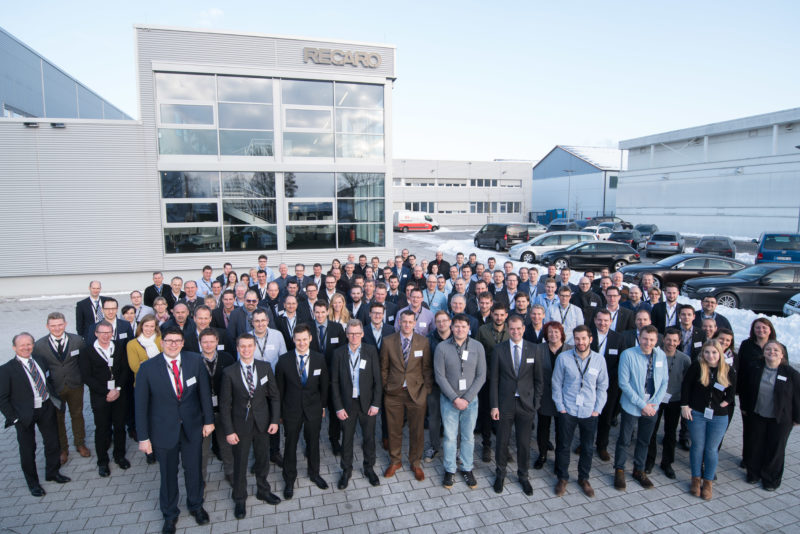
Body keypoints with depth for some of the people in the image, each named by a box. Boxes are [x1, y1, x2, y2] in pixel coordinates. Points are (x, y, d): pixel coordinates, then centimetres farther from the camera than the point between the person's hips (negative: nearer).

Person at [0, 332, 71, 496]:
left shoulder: (41, 362, 2)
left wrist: (55, 400, 5)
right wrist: (13, 418, -13)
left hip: (47, 409, 4)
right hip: (25, 415, -4)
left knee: (52, 442, 16)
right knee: (28, 449, 12)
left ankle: (52, 472, 38)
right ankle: (33, 483, 31)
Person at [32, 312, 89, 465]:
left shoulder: (77, 340, -8)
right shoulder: (39, 345, -10)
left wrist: (83, 378, -6)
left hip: (75, 386, 1)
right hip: (53, 388, 0)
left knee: (77, 415, 17)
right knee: (57, 419, 15)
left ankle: (80, 444, 37)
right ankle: (62, 449, 33)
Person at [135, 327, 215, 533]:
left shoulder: (195, 361, -9)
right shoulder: (148, 368, -13)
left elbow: (204, 392, -1)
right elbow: (141, 405, -8)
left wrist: (208, 420, 0)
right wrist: (143, 437, -7)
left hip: (193, 427, 2)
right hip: (164, 430, -1)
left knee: (194, 469, 17)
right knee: (168, 474, 16)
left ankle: (196, 505, 44)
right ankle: (170, 514, 41)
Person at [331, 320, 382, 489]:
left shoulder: (371, 351, -5)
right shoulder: (339, 353, -5)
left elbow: (377, 380, -3)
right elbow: (334, 382, -2)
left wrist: (376, 404, -7)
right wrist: (338, 407, -5)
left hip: (367, 403, 0)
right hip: (347, 403, 0)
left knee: (369, 437, 13)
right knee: (347, 438, 13)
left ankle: (369, 468, 35)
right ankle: (346, 470, 33)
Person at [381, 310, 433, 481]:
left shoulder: (423, 342, -3)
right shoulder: (388, 341, -3)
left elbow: (427, 368, 1)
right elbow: (384, 368, 4)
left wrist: (427, 389, -3)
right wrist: (385, 387, 2)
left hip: (416, 392, 0)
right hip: (393, 393, 0)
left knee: (417, 430, 10)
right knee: (394, 430, 13)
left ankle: (416, 463, 32)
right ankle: (394, 461, 35)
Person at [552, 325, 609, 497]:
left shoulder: (599, 360, -4)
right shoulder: (563, 358, -10)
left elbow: (602, 386, 5)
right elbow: (556, 384, -2)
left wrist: (597, 409, 0)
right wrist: (560, 407, -4)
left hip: (589, 412, 2)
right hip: (567, 411, -1)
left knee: (587, 448, 14)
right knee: (563, 446, 9)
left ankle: (583, 478, 36)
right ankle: (562, 478, 29)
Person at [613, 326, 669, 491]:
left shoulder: (661, 356, -3)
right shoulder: (628, 355, -17)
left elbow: (664, 382, 3)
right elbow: (624, 383, -15)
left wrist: (654, 404, -6)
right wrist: (642, 404, -15)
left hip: (651, 407, 4)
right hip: (631, 406, -4)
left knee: (644, 441, 18)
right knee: (624, 440, 8)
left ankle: (639, 470, 36)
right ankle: (619, 471, 26)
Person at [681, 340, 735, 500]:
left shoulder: (728, 371, -4)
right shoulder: (697, 366, -9)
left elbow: (732, 390, 10)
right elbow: (686, 385, -4)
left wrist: (725, 402, -2)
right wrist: (684, 406, -6)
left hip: (719, 417, 1)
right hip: (696, 414, -1)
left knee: (712, 449, 9)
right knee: (697, 446, 8)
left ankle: (708, 482, 24)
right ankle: (695, 479, 24)